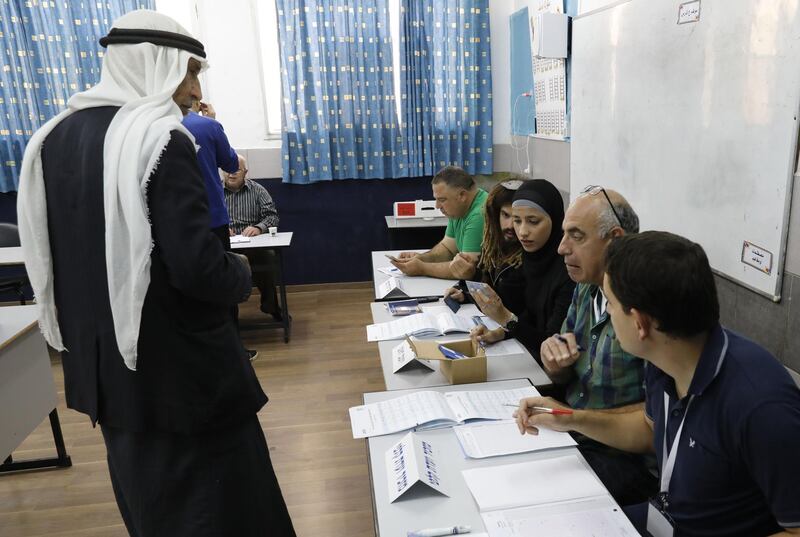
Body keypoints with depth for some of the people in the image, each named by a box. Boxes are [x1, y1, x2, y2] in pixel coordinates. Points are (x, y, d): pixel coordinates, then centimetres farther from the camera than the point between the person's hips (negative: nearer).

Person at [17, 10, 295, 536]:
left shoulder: (54, 136, 6)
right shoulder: (161, 138, -19)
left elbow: (49, 246, 13)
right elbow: (198, 268, -26)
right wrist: (241, 272, -5)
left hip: (102, 360, 8)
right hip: (179, 365, -8)